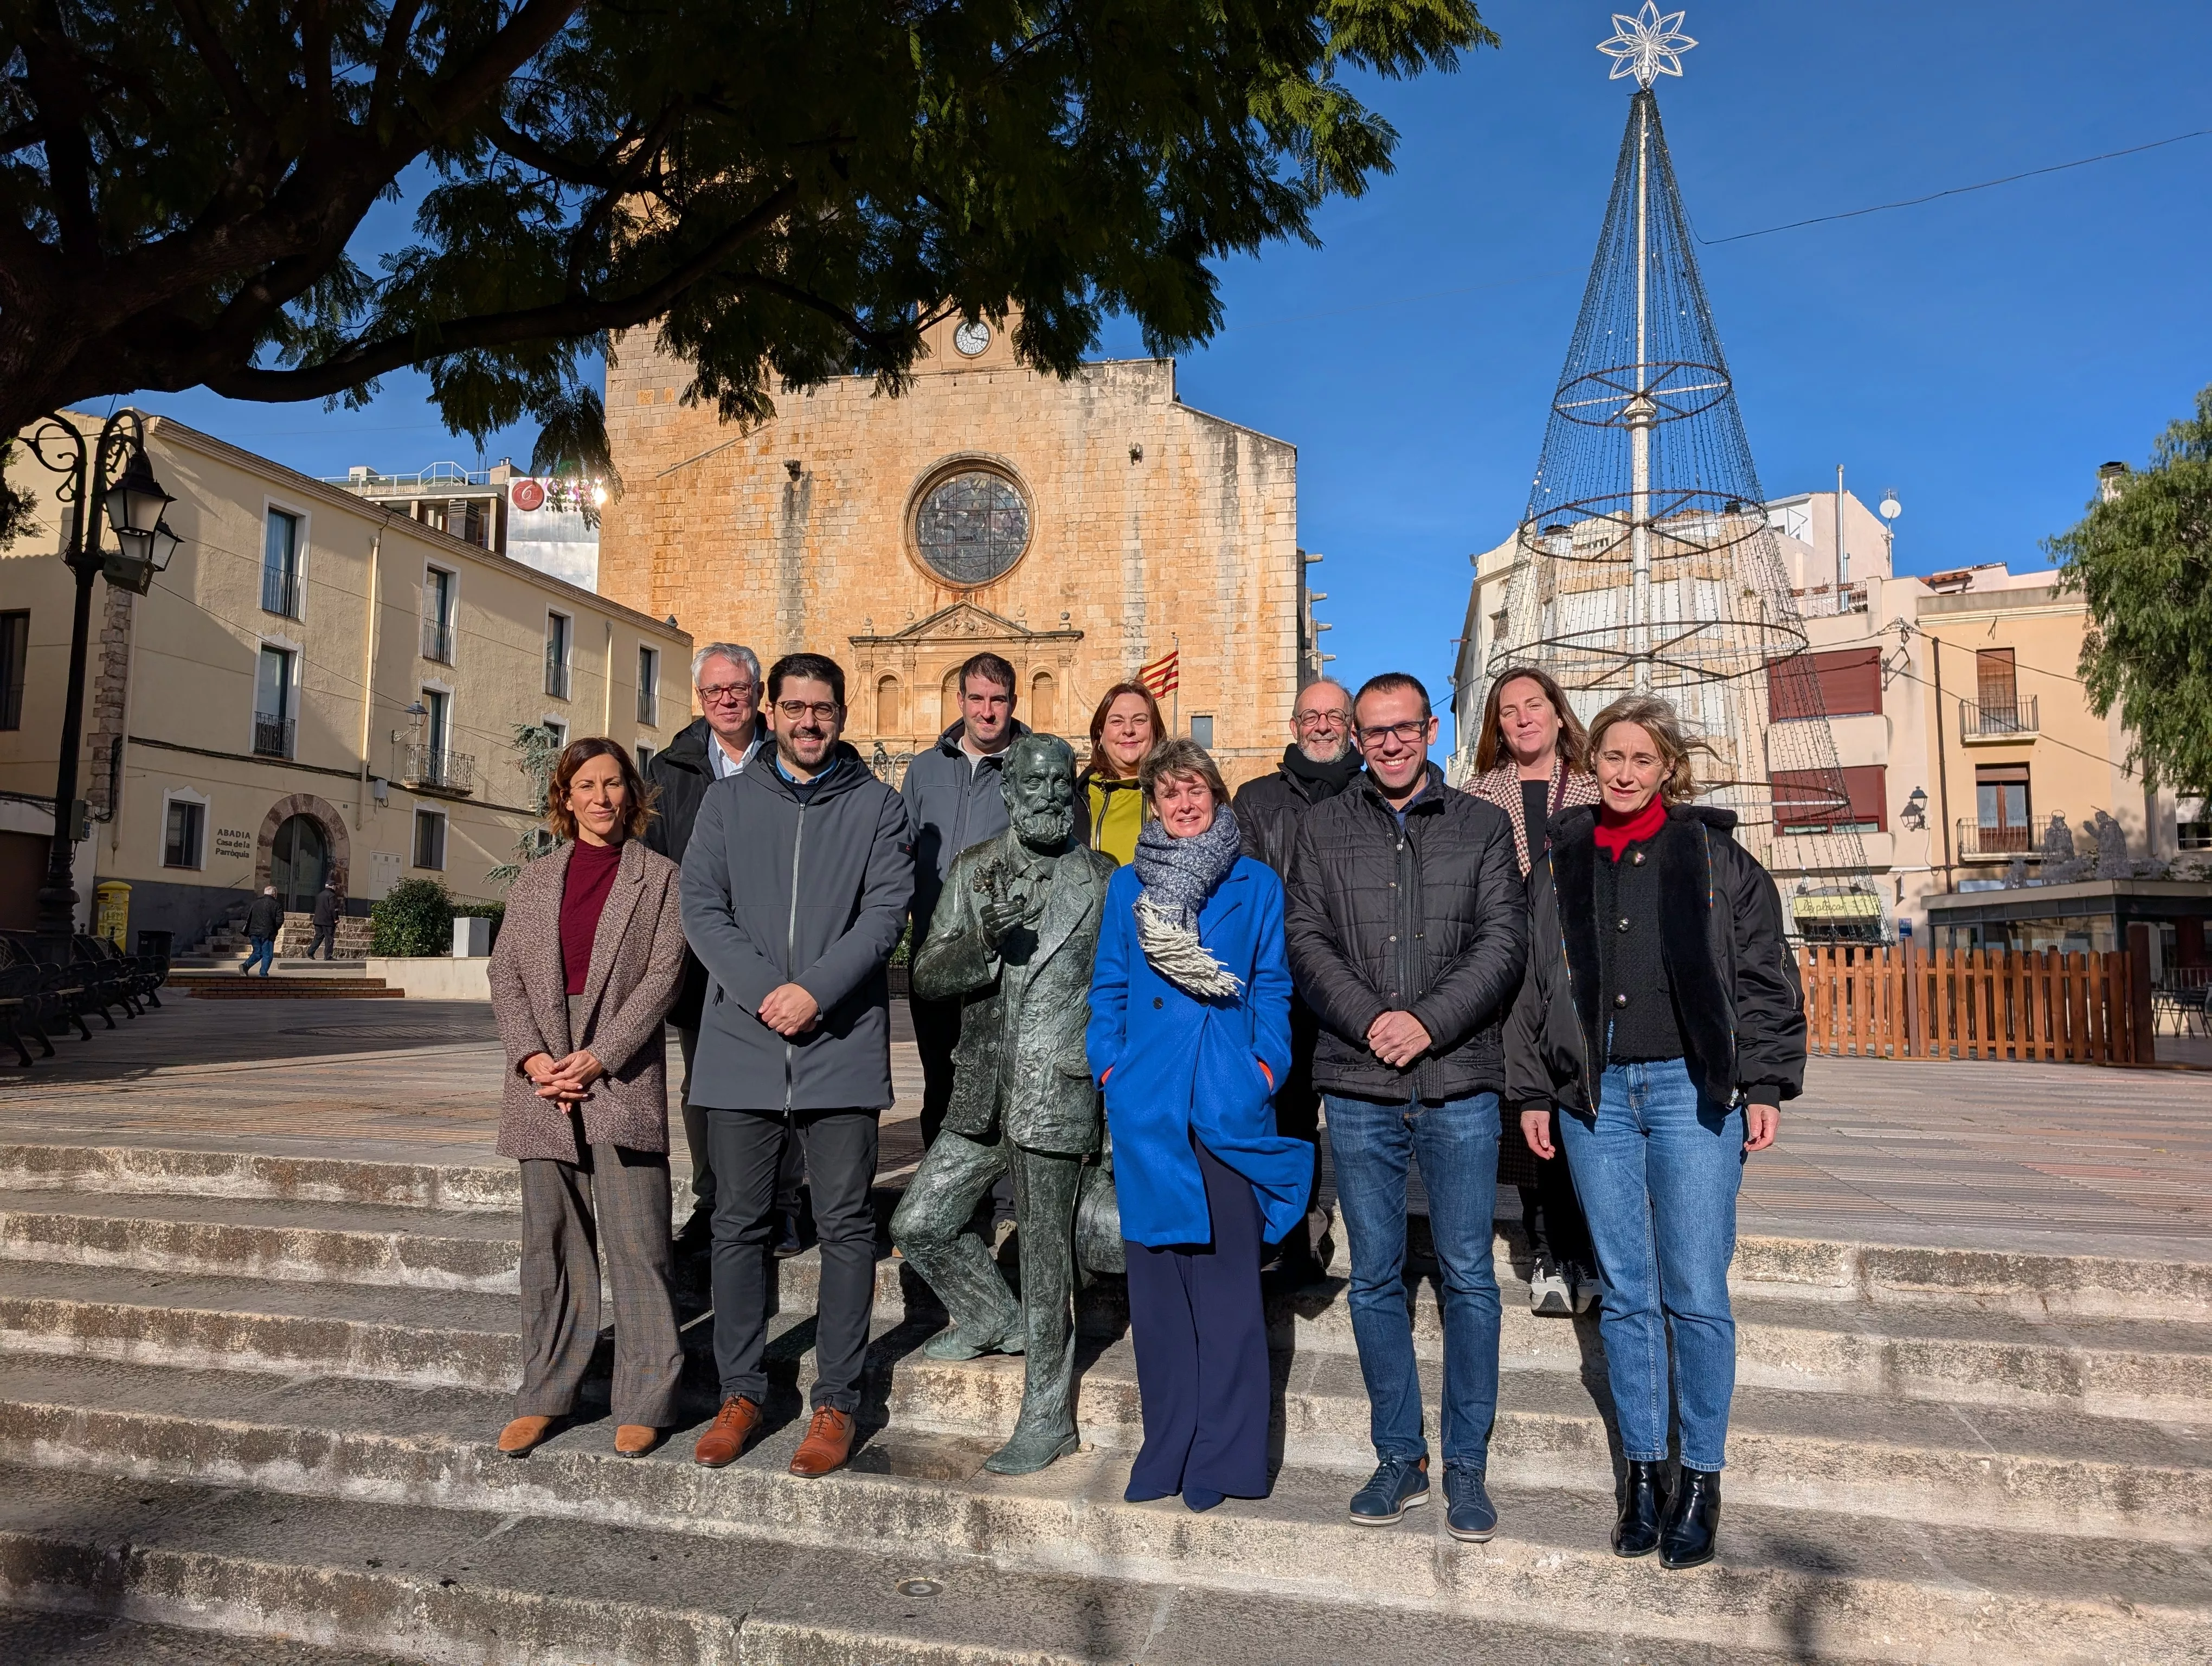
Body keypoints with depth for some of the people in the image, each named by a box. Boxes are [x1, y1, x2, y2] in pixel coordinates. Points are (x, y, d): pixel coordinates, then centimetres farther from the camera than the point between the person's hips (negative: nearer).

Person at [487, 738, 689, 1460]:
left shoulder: (659, 877, 4)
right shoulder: (534, 881, 15)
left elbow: (663, 973, -4)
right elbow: (505, 974, 8)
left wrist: (600, 1056, -13)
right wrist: (532, 1056, -7)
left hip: (624, 1074, -3)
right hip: (541, 1073, 4)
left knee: (634, 1239, -4)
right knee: (551, 1239, 9)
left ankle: (644, 1400, 5)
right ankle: (546, 1395, 19)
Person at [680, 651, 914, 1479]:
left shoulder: (877, 805, 6)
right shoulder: (727, 801, 11)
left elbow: (886, 910, -4)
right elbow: (700, 907, 2)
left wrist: (816, 989, -16)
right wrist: (762, 991, -11)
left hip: (842, 1045, -2)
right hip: (740, 1044, 2)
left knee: (845, 1225, 2)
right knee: (739, 1223, 9)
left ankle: (836, 1401, 13)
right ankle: (741, 1391, 22)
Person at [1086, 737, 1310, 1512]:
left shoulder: (1256, 883, 9)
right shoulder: (1128, 886, 13)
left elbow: (1272, 985, 8)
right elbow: (1108, 985, 12)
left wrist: (1269, 1062, -4)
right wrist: (1109, 1064, 1)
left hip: (1229, 1098, -2)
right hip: (1148, 1098, 2)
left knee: (1226, 1269, -1)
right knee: (1156, 1269, 7)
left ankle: (1222, 1451, 11)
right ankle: (1167, 1446, 19)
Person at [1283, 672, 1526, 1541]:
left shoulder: (1482, 825, 7)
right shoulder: (1323, 827, 10)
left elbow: (1504, 941, -1)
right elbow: (1307, 941, 2)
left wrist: (1429, 1022, -13)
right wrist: (1370, 1021, -12)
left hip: (1460, 1082, -1)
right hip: (1357, 1086, 1)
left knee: (1469, 1277, 4)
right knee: (1375, 1279, 9)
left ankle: (1467, 1466, 18)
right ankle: (1399, 1458, 23)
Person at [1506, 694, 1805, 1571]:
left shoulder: (1715, 855, 3)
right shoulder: (1562, 860, 10)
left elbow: (1766, 978, 3)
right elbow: (1535, 980, 11)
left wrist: (1765, 1084, -3)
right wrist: (1532, 1090, 8)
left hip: (1693, 1088, -2)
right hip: (1594, 1094, 2)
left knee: (1696, 1295, 0)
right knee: (1625, 1293, 8)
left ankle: (1701, 1481, 15)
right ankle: (1642, 1472, 21)